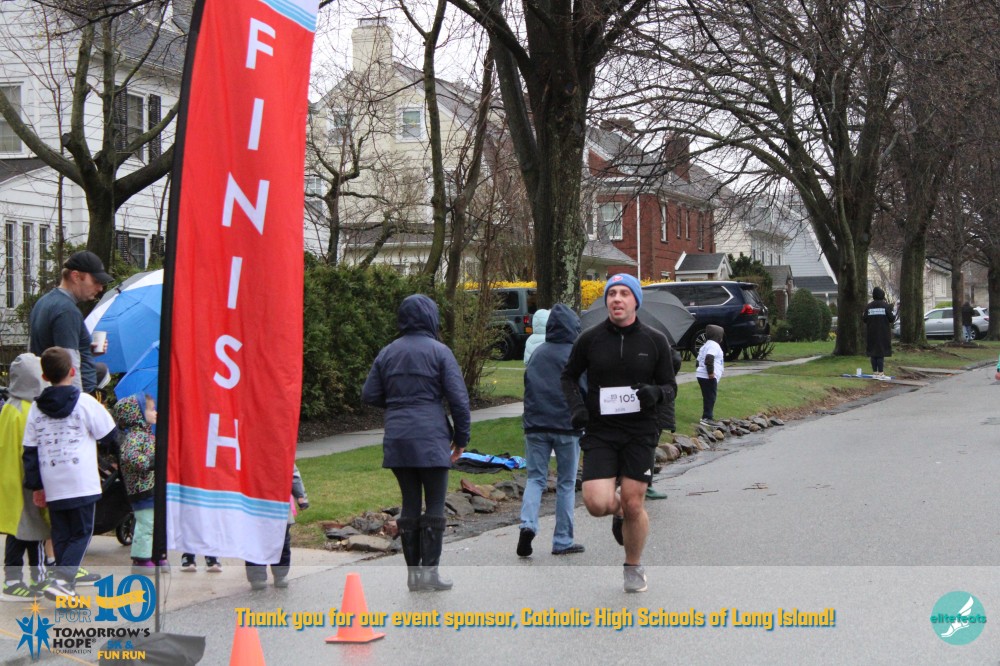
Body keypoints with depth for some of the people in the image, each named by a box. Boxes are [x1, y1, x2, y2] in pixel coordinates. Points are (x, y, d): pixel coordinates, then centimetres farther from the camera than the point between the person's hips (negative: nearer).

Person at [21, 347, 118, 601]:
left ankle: (66, 588, 11)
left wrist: (36, 486, 12)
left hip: (52, 485, 4)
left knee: (61, 535, 12)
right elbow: (110, 437, 2)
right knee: (81, 533, 2)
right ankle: (62, 580, -17)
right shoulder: (85, 402, -5)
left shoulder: (36, 409, 7)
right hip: (81, 483, -4)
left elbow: (30, 451, 7)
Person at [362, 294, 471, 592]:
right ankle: (429, 571, 0)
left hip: (396, 440, 5)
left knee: (409, 504, 11)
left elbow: (369, 395, 8)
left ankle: (412, 570, 13)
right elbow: (458, 398, -7)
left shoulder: (387, 353, 9)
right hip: (431, 438, -5)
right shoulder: (439, 351, -4)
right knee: (435, 505, 2)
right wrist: (461, 437, 1)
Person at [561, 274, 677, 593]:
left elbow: (671, 387, 6)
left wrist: (657, 394, -17)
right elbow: (569, 377, 14)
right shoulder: (589, 339, -1)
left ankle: (634, 567, 24)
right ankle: (618, 510, 24)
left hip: (641, 432, 0)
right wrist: (576, 406, -5)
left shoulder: (656, 341, 0)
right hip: (599, 431, 0)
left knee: (633, 505, 0)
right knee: (597, 503, -15)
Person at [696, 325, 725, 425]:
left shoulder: (705, 345, 20)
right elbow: (709, 359, -26)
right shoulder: (714, 345, -12)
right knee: (710, 397, -9)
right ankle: (707, 418, -12)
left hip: (702, 375, 10)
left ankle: (707, 416, 23)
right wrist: (711, 372, -23)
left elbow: (699, 360, 24)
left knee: (708, 397, 17)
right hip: (709, 377, -10)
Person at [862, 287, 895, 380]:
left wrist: (862, 316, 20)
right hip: (883, 334, -2)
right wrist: (894, 316, 13)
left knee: (873, 352, 8)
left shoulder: (868, 307, -1)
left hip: (871, 334, 2)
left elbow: (865, 319, -2)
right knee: (882, 352, -1)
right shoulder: (886, 306, -7)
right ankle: (880, 373, -5)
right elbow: (891, 318, -8)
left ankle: (874, 372, 9)